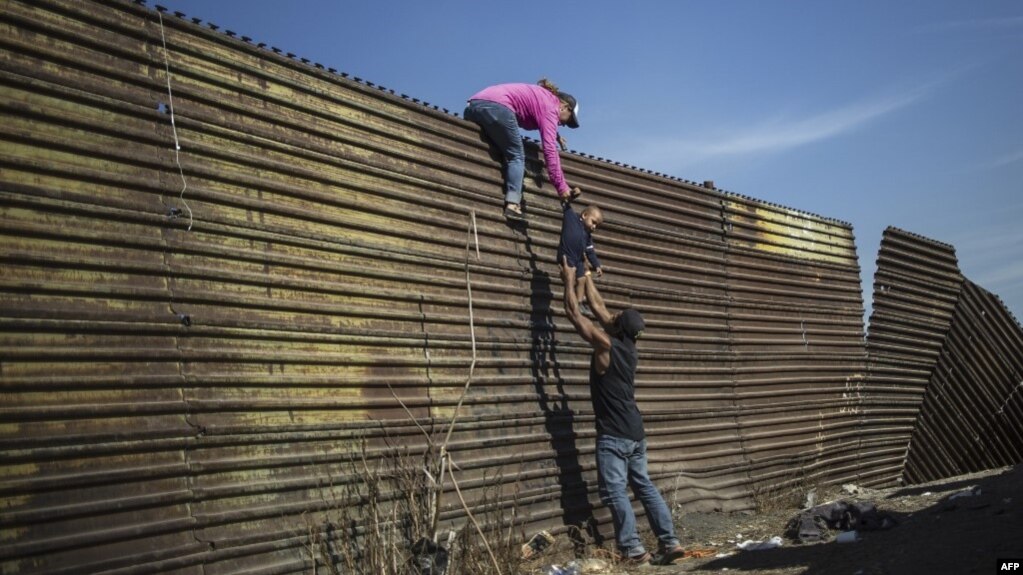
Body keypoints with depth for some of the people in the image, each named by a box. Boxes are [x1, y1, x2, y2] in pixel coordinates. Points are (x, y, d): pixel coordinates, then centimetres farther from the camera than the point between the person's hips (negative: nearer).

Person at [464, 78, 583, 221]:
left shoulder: (541, 96, 29)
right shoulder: (550, 105, 5)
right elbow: (550, 149, -6)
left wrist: (555, 135, 37)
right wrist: (562, 186, -7)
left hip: (473, 106, 9)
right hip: (496, 106, -9)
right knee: (516, 156, 0)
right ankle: (512, 204, -17)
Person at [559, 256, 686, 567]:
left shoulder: (606, 345, -14)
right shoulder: (628, 346, 7)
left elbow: (574, 312, -5)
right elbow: (598, 307, 18)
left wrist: (569, 279, 7)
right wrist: (586, 277, 26)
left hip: (614, 435, -8)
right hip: (635, 433, 8)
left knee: (615, 491, -5)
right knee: (645, 487, 13)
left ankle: (634, 550, -7)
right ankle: (670, 542, 12)